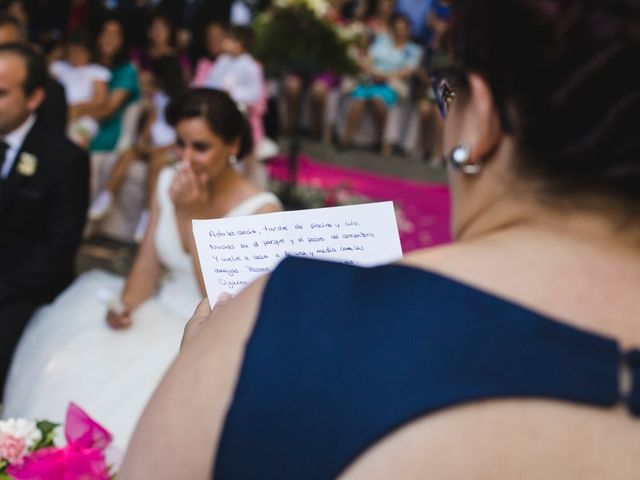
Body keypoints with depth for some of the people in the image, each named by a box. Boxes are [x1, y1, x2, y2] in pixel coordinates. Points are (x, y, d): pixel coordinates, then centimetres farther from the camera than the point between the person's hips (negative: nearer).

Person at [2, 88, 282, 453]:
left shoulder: (261, 210, -16)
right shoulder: (169, 183, 2)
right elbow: (149, 266, 8)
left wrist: (193, 217, -21)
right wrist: (126, 304, -13)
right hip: (165, 314, 6)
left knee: (130, 396, -27)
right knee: (69, 369, -14)